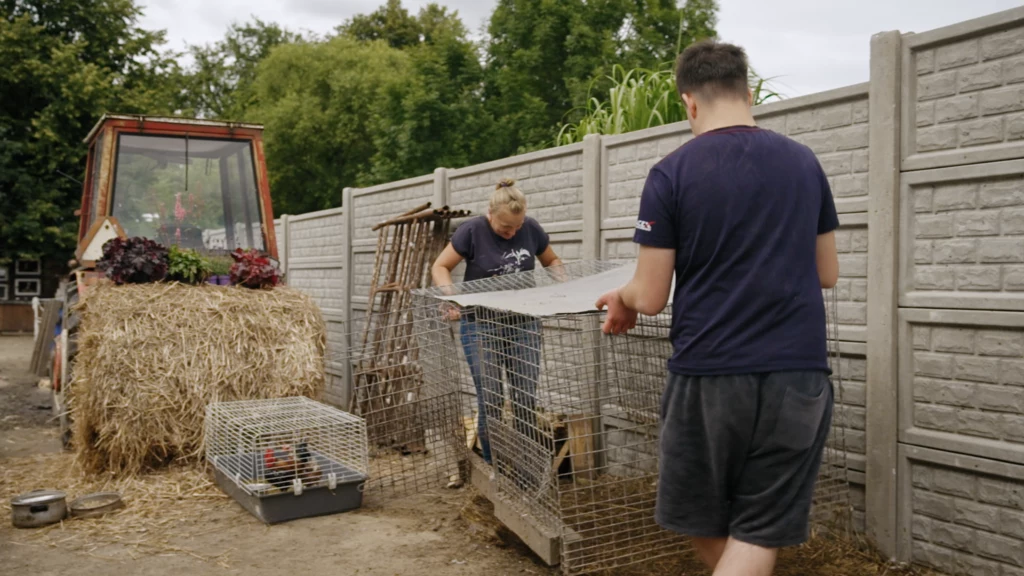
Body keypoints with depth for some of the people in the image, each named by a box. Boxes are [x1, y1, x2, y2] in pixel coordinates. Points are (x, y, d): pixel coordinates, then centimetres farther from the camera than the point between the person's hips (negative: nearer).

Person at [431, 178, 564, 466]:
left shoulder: (531, 229, -1)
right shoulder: (472, 231, -10)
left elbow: (552, 262, 15)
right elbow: (440, 267, -3)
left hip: (523, 324, 3)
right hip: (481, 327, -3)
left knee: (527, 399, 3)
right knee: (490, 402, -1)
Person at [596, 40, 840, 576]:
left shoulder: (671, 173, -7)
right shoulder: (804, 162, 5)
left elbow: (651, 299, -6)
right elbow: (826, 273, 14)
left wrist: (621, 297, 15)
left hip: (709, 377, -3)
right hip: (799, 374, 3)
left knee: (703, 523, 18)